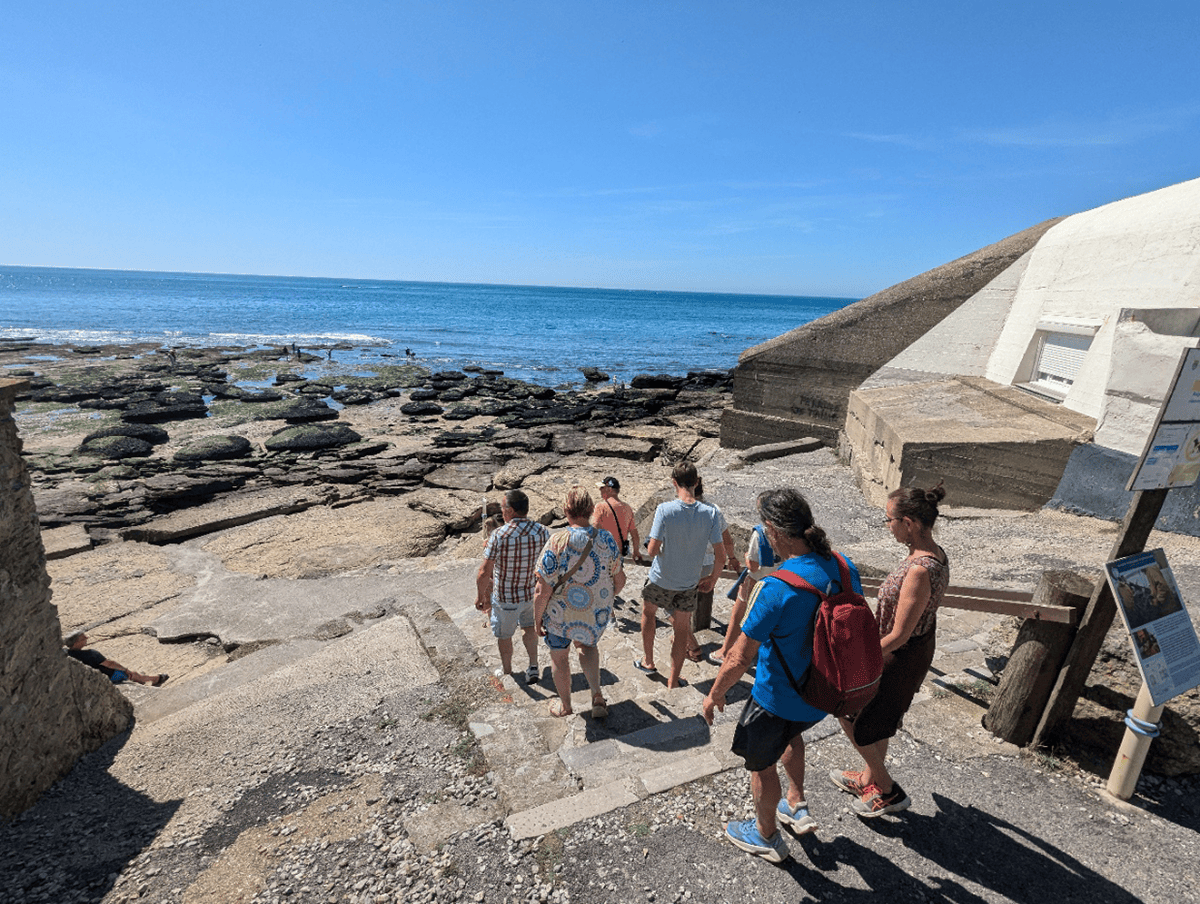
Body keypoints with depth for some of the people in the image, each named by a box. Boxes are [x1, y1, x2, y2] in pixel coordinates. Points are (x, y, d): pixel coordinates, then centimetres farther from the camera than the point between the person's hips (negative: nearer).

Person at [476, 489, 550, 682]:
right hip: (533, 592, 4)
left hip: (506, 597, -3)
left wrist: (480, 596, -5)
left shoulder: (499, 536, -26)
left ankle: (507, 671, 40)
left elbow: (484, 573, -21)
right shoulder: (542, 531, -14)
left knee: (503, 635, 21)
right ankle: (533, 666, 28)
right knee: (529, 626, 30)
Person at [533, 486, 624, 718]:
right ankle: (597, 695, 19)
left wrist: (537, 618, -6)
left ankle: (565, 706, 43)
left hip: (561, 614, -3)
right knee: (587, 646, 32)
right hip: (597, 612, 3)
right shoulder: (606, 539, -13)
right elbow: (619, 579, -2)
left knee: (559, 656, 24)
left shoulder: (557, 543, -26)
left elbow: (543, 591, -22)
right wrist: (607, 599, 17)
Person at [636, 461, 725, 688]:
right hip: (690, 582, 2)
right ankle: (673, 680, 28)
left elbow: (652, 550, -23)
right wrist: (713, 579, 6)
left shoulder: (665, 510, -23)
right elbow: (720, 556, -11)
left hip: (661, 579, -2)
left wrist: (652, 548, 0)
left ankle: (648, 662, 39)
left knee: (648, 612, 27)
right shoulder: (710, 513, -15)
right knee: (682, 628, 18)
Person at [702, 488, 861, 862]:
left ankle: (767, 836, 43)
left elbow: (741, 657, -25)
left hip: (778, 697, -6)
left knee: (760, 761, 21)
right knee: (789, 733, 36)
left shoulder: (776, 587, -33)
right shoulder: (844, 568, -13)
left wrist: (715, 693, -8)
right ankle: (796, 805, 48)